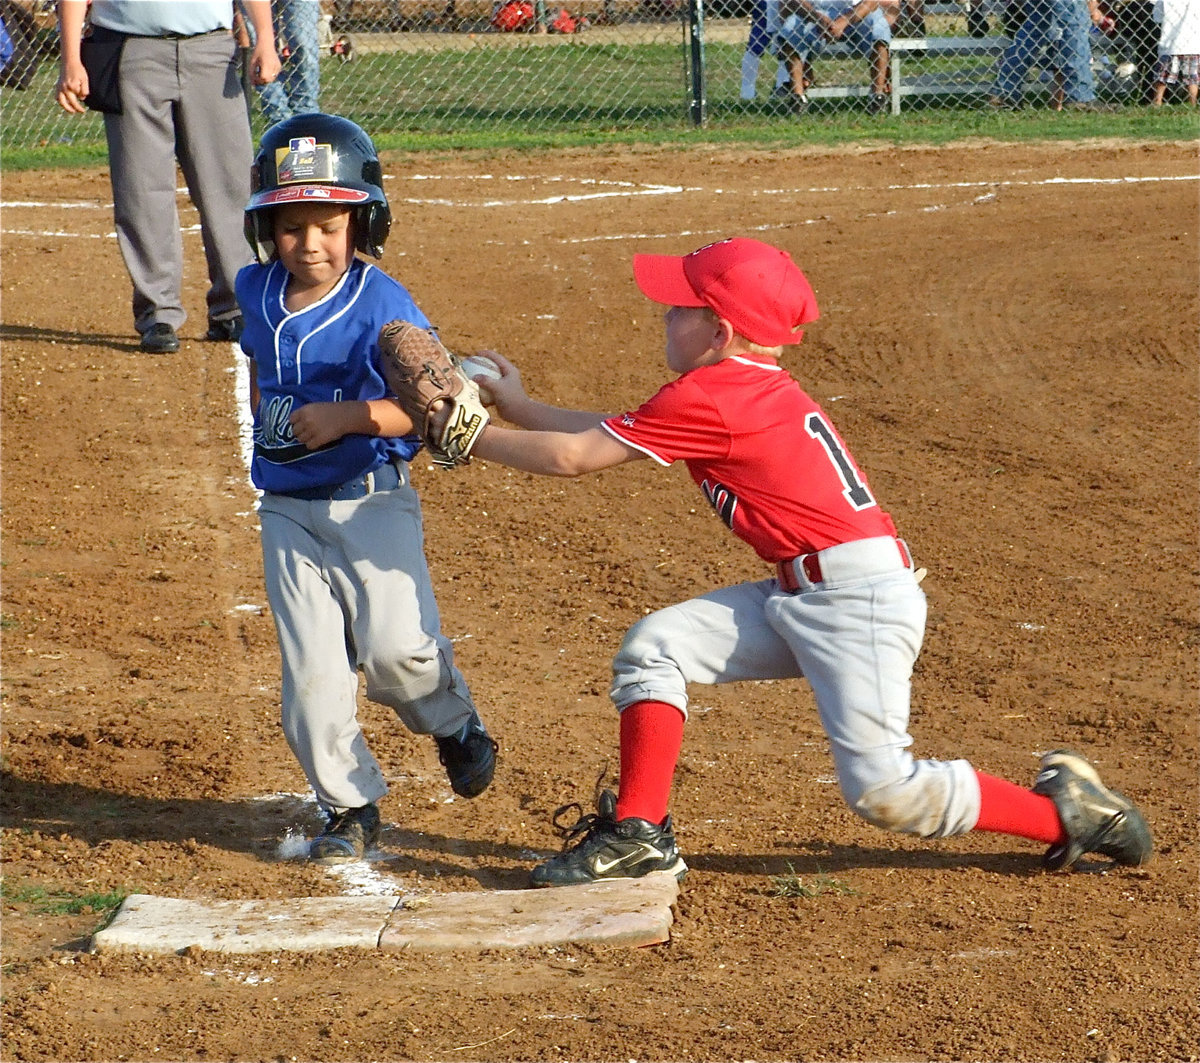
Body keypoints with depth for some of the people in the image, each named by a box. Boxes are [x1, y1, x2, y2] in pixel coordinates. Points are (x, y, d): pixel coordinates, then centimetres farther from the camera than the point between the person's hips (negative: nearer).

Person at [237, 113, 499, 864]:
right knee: (311, 670, 1)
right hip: (288, 510, 5)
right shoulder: (258, 291, 4)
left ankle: (456, 724, 18)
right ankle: (351, 807, 16)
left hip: (373, 501, -4)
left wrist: (348, 417, -27)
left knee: (395, 647, -15)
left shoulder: (383, 304, -13)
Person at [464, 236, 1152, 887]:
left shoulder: (710, 398, -16)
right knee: (653, 649, 2)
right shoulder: (751, 387, 12)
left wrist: (471, 437, -1)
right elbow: (618, 432, 21)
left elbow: (573, 455, -12)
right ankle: (639, 837, 4)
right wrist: (520, 408, 20)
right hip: (798, 599, 10)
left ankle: (1066, 812, 4)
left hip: (862, 598, -10)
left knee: (882, 790, -11)